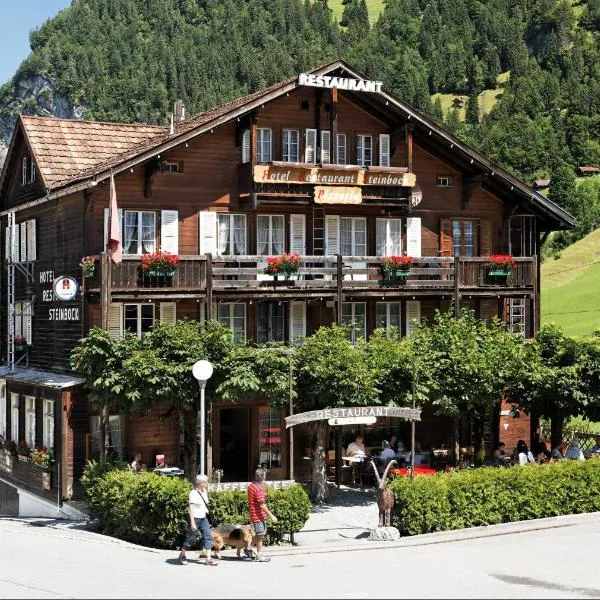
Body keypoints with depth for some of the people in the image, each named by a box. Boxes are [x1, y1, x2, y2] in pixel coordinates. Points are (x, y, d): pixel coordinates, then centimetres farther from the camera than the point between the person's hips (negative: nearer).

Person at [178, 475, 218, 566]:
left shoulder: (204, 491, 6)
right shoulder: (194, 493, -19)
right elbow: (191, 509, -23)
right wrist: (192, 523, -26)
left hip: (203, 518, 8)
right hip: (195, 518, -8)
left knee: (208, 536, -2)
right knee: (191, 538, 4)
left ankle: (208, 558, -2)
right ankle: (182, 555, 25)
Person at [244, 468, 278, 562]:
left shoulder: (251, 486, 8)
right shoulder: (259, 488, -21)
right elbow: (262, 505, -23)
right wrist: (271, 515, -20)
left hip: (253, 514, 9)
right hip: (258, 515, -9)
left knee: (258, 534, 20)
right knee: (260, 535, 1)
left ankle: (248, 548, 27)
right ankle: (259, 556, 8)